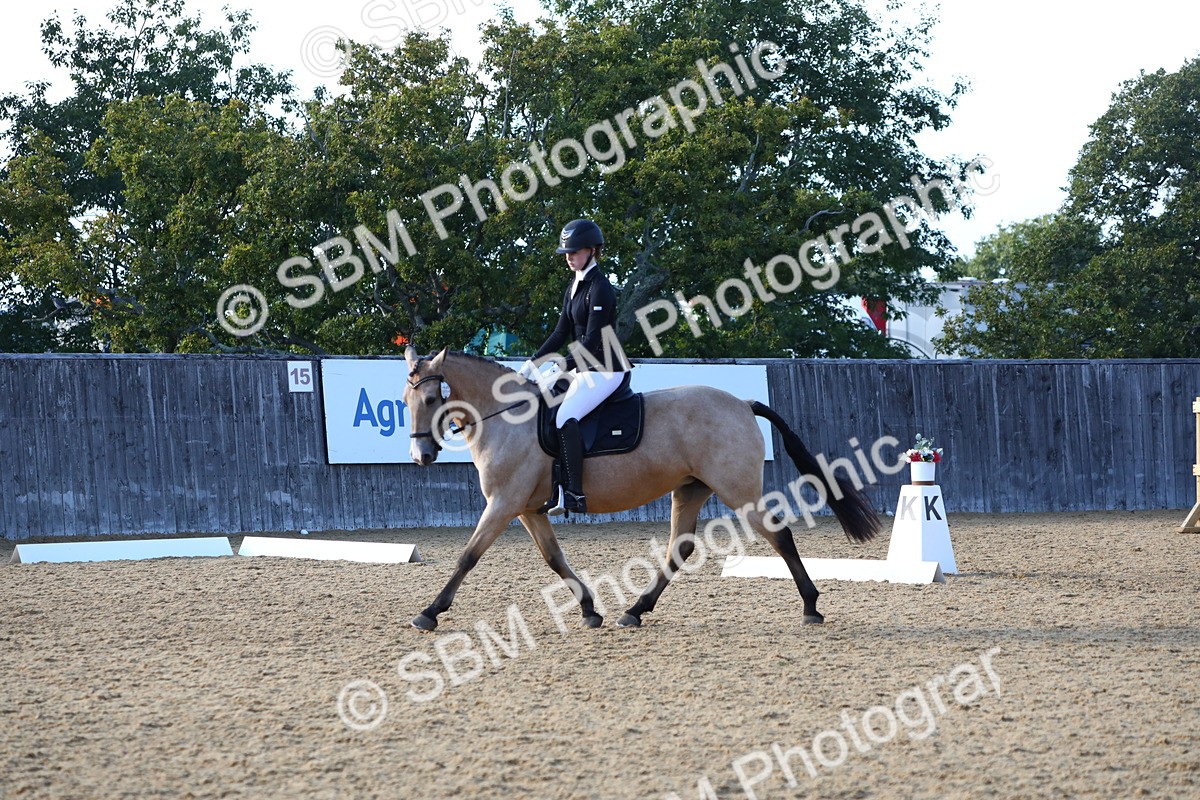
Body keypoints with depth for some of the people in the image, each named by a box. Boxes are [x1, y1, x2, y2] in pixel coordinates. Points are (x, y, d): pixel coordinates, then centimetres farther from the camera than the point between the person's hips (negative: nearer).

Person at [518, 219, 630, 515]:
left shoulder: (599, 288, -16)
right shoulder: (575, 287, 13)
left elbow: (592, 341, -20)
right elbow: (562, 333, 15)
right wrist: (532, 363, 7)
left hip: (605, 368, -10)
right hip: (585, 368, 10)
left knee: (565, 416, -26)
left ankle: (574, 494, -28)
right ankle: (552, 483, 5)